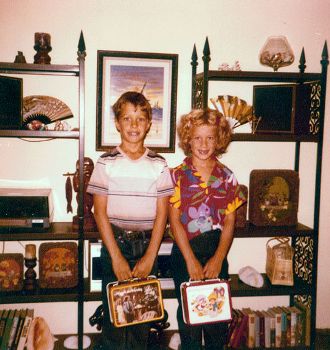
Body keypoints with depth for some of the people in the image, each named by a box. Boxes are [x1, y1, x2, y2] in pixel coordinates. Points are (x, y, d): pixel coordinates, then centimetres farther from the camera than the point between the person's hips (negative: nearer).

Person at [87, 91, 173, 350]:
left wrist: (150, 257, -7)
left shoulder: (159, 165, 2)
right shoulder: (106, 163, -1)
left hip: (146, 247, 1)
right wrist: (116, 257, -10)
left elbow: (162, 213, 0)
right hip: (114, 244, -1)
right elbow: (100, 211, -4)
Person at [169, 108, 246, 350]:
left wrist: (218, 259, -8)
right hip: (184, 251, -2)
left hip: (217, 251, 2)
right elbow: (175, 220, -6)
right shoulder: (177, 175, -3)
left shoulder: (226, 176, 4)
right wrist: (191, 260, -11)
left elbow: (230, 221, 1)